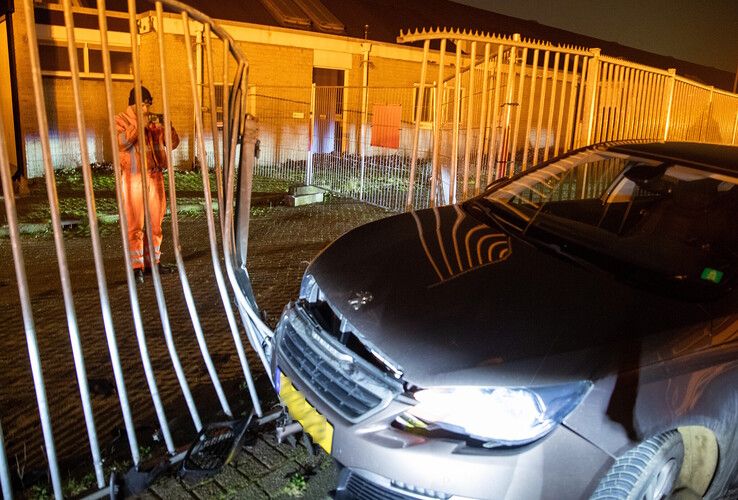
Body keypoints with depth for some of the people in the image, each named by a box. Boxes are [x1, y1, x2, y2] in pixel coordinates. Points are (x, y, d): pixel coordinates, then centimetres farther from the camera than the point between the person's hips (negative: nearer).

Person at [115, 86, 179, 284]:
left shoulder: (154, 122, 14)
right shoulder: (120, 120, 2)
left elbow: (173, 143, 7)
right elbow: (121, 142, -17)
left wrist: (167, 126, -10)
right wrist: (140, 124, -20)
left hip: (155, 177, 4)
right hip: (133, 178, -4)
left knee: (156, 223, 8)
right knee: (135, 225, -4)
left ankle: (153, 261, 19)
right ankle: (136, 267, 1)